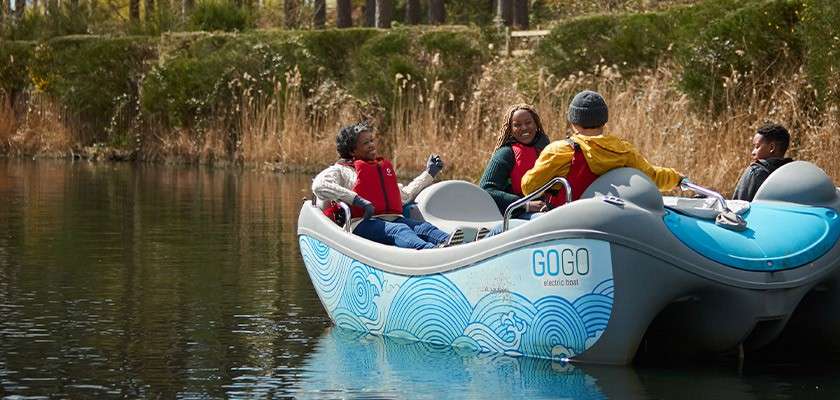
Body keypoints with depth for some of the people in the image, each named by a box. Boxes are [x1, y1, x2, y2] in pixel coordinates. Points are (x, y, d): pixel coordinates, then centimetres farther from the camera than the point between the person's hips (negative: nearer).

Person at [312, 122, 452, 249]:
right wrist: (358, 201, -16)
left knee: (425, 227, -26)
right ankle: (431, 250, -68)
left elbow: (405, 195, 41)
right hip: (364, 223, -6)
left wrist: (429, 174, 37)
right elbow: (319, 186, -10)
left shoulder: (384, 167, 34)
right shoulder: (342, 170, 11)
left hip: (395, 219, 7)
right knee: (398, 230, -38)